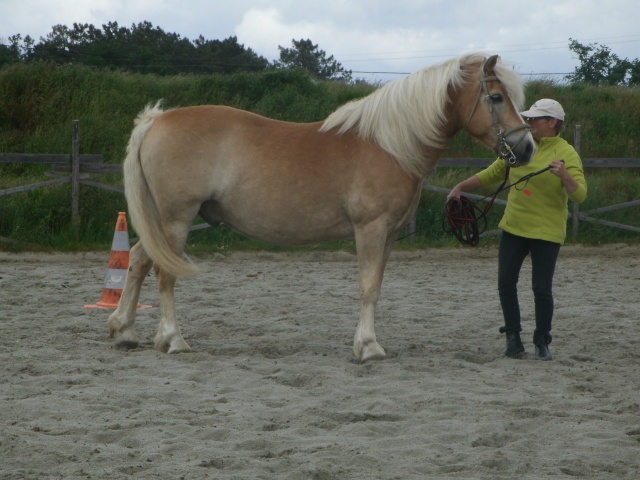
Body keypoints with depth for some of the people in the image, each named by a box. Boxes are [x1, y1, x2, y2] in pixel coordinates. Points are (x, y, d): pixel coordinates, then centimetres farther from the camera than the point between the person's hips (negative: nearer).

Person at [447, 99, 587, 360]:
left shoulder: (567, 154, -9)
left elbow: (580, 195, -17)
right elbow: (492, 174, 16)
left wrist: (565, 175, -35)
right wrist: (461, 186, 9)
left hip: (546, 231, -5)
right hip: (513, 228, 5)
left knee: (542, 289, -3)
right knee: (506, 283, 2)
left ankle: (542, 343, 12)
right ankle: (513, 338, 14)